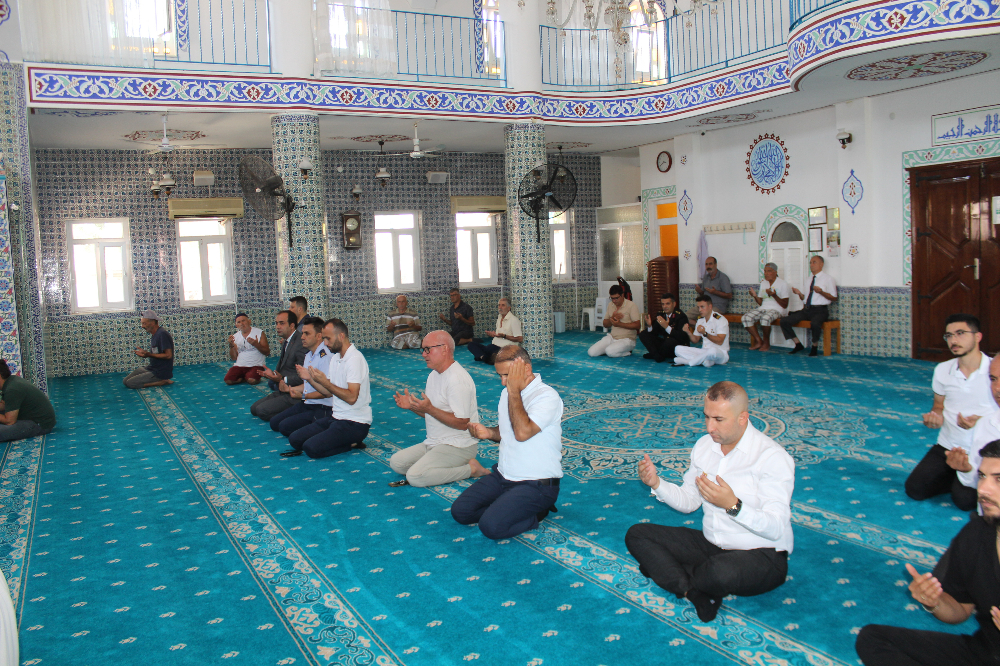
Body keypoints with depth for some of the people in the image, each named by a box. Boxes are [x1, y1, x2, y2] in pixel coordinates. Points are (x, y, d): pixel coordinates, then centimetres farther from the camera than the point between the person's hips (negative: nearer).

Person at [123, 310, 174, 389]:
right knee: (125, 381, 8)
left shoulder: (162, 334, -20)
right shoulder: (155, 334, 12)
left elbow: (168, 355, -25)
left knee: (130, 383, -15)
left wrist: (148, 354, -23)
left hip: (160, 373, -10)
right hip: (151, 368, 10)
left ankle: (162, 382, -8)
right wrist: (144, 353, 2)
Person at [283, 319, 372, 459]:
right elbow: (330, 392, 14)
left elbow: (351, 397, -24)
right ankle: (348, 441, 5)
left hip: (354, 423, -10)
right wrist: (310, 379, 3)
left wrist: (324, 381, -22)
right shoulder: (335, 358, 13)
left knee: (312, 448, -23)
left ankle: (351, 443, -2)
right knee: (295, 439, 2)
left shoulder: (355, 359, -17)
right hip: (335, 416, 10)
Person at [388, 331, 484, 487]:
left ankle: (470, 468, -9)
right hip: (434, 443, 10)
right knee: (396, 462, 2)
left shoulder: (457, 379, -19)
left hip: (458, 446, -10)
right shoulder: (434, 375, 13)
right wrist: (412, 406, 1)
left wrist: (429, 409, -27)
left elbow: (462, 423, -24)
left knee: (415, 476, -23)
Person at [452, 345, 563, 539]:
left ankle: (537, 511, 0)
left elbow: (522, 433, -32)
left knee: (492, 526, -24)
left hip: (536, 483, -8)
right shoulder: (509, 393, 8)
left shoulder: (547, 397, -18)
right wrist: (489, 433, 0)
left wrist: (514, 390, -25)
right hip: (503, 475, 8)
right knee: (460, 511, -4)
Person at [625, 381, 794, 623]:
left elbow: (776, 529, -22)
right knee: (636, 535, -5)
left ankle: (664, 570, -8)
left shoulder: (772, 457, -17)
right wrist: (656, 483, -7)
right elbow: (688, 501, 11)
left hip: (761, 556, -7)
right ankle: (695, 593, -21)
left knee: (722, 572, -40)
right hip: (711, 545, 7)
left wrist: (732, 505, -38)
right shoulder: (704, 445, 5)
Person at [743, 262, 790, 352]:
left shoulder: (783, 284, -2)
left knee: (765, 318, -39)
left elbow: (785, 305, -8)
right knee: (746, 318, -22)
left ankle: (766, 343, -15)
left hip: (777, 310, -6)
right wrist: (755, 296, -4)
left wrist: (774, 295, -21)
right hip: (763, 308, 6)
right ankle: (759, 341, -10)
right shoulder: (763, 284, 16)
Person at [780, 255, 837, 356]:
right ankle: (798, 345, 2)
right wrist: (799, 294, 1)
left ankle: (815, 347, -12)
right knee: (784, 321, -12)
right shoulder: (807, 280, 20)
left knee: (815, 324, -39)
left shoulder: (828, 279, 2)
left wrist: (821, 292, -19)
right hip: (806, 309, 6)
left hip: (820, 310, -6)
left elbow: (834, 298, -4)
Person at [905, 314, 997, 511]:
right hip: (946, 448, 5)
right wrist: (935, 418, -8)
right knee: (915, 489, -4)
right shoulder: (942, 370, 3)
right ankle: (955, 479, 21)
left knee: (965, 500, -19)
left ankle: (965, 481, 15)